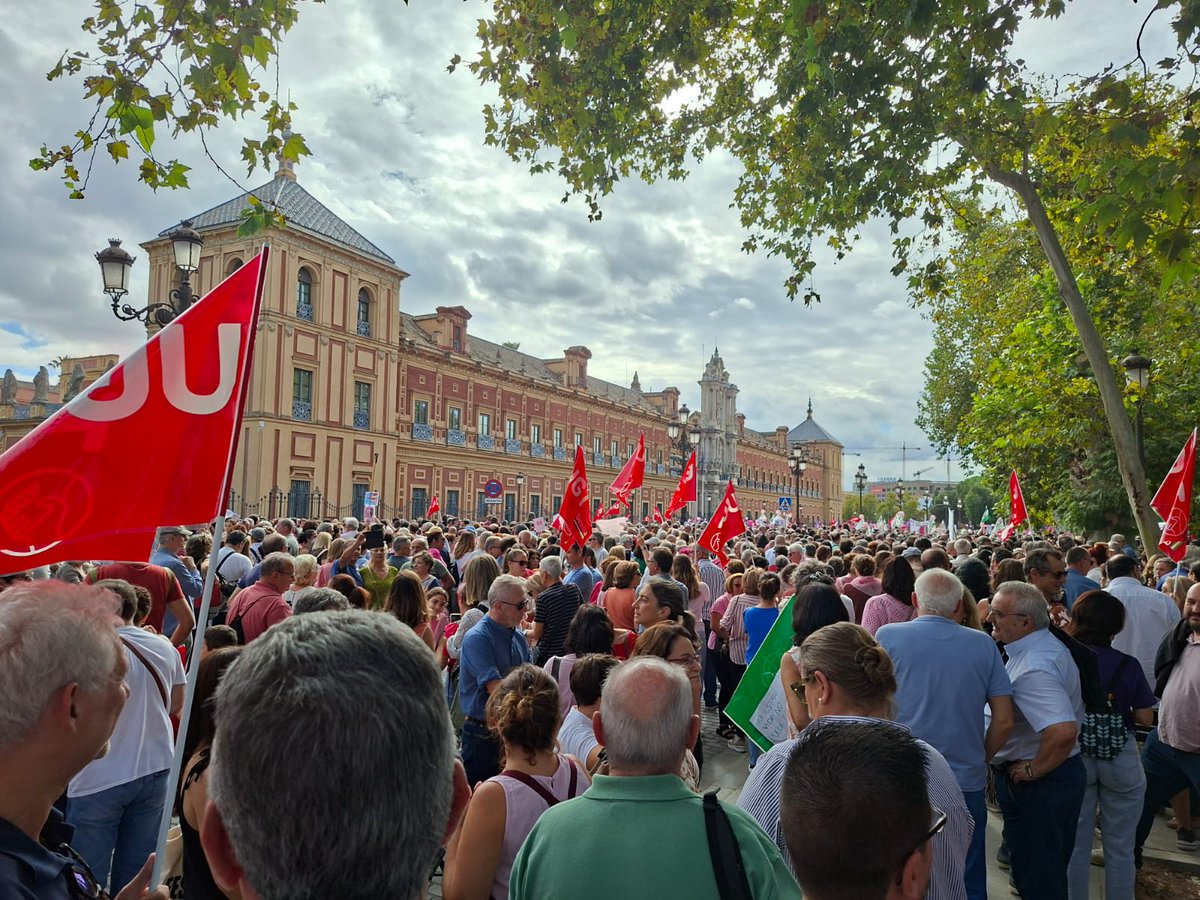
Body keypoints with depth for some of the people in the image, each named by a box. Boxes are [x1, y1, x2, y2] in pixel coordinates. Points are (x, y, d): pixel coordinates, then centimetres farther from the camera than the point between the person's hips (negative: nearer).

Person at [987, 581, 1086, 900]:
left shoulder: (1033, 668, -30)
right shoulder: (1049, 644, 3)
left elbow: (1063, 731, -41)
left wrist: (1033, 770, -25)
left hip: (1039, 785, -10)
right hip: (1061, 773, 10)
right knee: (1050, 870, 25)